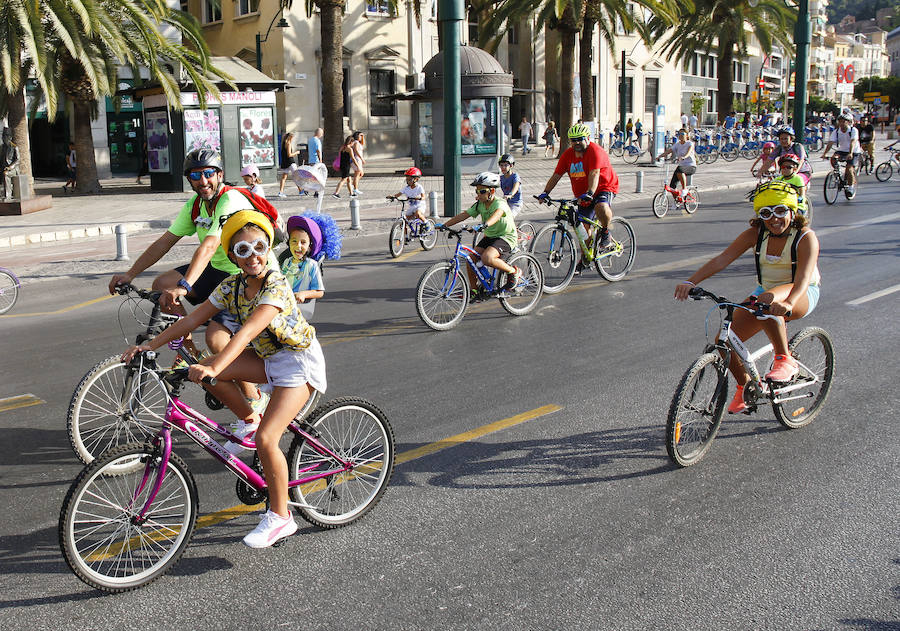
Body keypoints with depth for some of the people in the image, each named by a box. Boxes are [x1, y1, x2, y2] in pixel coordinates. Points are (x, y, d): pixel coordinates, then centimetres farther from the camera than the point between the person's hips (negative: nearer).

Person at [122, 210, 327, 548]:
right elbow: (193, 319, -5)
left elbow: (247, 332, -40)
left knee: (266, 439, -20)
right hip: (268, 358, 8)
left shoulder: (276, 286, -26)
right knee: (206, 373, -14)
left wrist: (213, 368, -52)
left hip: (299, 361, -7)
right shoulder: (232, 286, -4)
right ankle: (249, 421, 9)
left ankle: (280, 517, -1)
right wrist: (150, 345, -14)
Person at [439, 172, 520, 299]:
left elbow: (497, 214, -43)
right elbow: (463, 215, -5)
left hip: (506, 237, -8)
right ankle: (474, 290, 9)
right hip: (490, 236, 8)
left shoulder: (500, 203, -21)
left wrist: (484, 225, -63)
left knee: (486, 258, -32)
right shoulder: (479, 204, 0)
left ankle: (513, 272, -10)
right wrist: (445, 225, -17)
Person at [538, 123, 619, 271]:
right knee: (584, 226, 5)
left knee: (601, 207, -38)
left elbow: (594, 173, -33)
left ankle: (606, 232, -9)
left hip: (604, 187, -6)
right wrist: (545, 192, -14)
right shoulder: (568, 155, 0)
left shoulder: (595, 151, -20)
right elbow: (556, 175, -2)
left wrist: (589, 193, -47)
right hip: (583, 196, 6)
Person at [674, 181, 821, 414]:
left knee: (767, 300, -41)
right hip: (766, 290, 5)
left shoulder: (806, 237, -19)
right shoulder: (755, 234, -8)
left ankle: (785, 360, -24)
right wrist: (690, 282, -32)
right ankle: (745, 386, 16)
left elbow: (803, 278, -34)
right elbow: (722, 259, -17)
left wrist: (788, 303, -56)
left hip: (802, 295, -5)